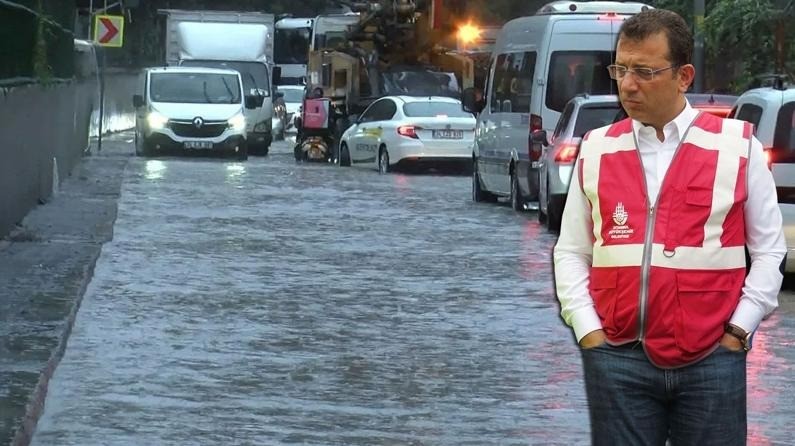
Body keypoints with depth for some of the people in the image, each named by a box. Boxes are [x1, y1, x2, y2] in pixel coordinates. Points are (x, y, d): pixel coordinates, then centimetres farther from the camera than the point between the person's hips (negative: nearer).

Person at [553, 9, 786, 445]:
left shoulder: (737, 147, 2)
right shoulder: (596, 151, 7)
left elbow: (769, 250, 6)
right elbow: (571, 253, 11)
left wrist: (738, 331, -2)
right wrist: (588, 331, 0)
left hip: (713, 360, -1)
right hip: (617, 359, 1)